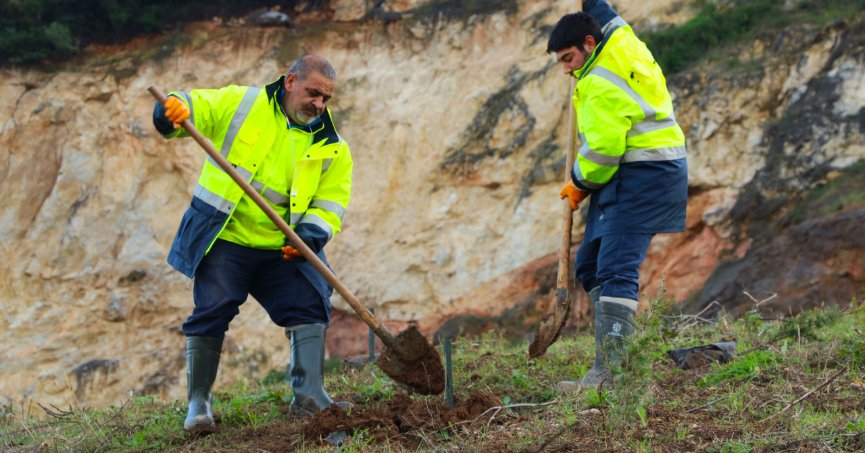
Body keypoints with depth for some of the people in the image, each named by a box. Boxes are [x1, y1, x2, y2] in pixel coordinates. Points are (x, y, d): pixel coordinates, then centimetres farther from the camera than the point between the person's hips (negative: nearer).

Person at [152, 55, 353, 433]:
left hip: (282, 250, 3)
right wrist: (173, 110, -27)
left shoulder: (330, 147, 5)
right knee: (211, 312, -10)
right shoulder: (242, 104, 0)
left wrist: (308, 237, -18)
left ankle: (310, 395, 2)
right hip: (224, 240, -3)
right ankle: (198, 402, 3)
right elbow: (194, 108, -2)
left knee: (311, 305, -7)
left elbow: (331, 204, 2)